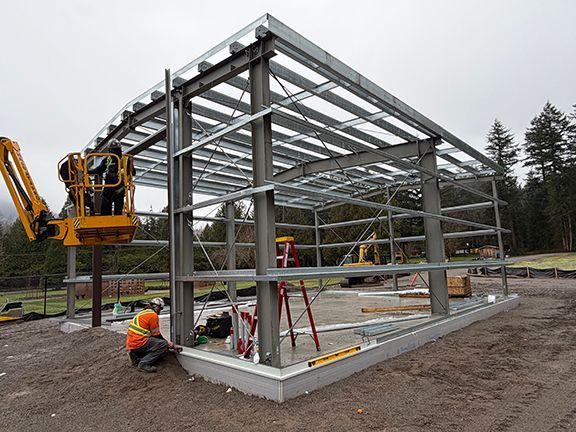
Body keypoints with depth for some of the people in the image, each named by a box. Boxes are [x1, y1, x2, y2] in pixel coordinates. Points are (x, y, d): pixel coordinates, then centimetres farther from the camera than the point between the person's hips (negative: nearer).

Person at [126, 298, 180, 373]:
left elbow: (153, 334, 23)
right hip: (138, 343, -10)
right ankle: (143, 364, -18)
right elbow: (156, 335, -5)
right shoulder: (153, 315, -9)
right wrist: (168, 343, 9)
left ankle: (136, 357, 10)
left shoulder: (143, 313, 21)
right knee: (164, 345, -16)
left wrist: (167, 341, 21)